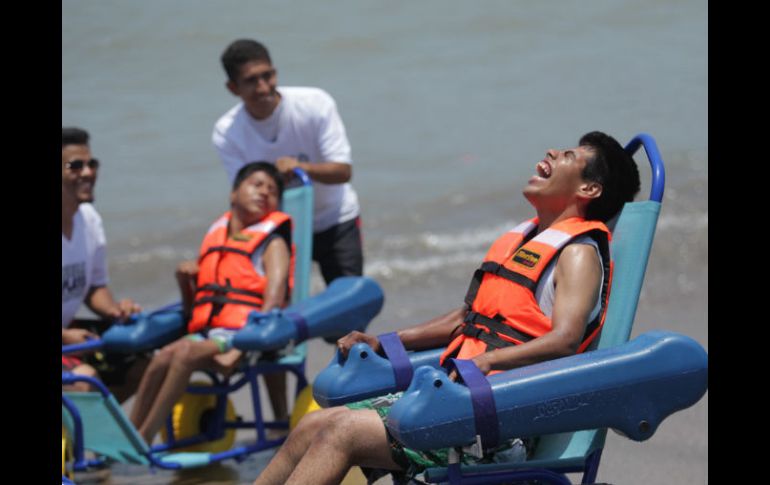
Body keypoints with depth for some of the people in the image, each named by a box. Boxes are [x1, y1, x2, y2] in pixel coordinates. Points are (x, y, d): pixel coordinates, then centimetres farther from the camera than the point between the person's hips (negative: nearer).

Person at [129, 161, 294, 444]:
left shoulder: (273, 243, 5)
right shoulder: (214, 239, 20)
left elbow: (273, 304, -9)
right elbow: (192, 310, 24)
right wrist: (185, 282, 3)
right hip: (207, 333, 5)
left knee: (187, 352, -30)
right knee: (164, 357, -24)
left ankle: (143, 440, -29)